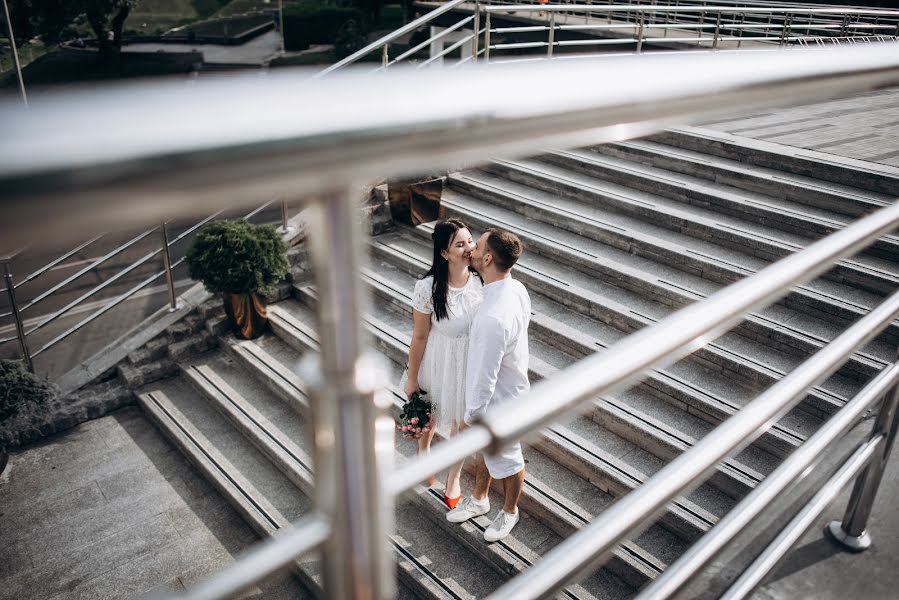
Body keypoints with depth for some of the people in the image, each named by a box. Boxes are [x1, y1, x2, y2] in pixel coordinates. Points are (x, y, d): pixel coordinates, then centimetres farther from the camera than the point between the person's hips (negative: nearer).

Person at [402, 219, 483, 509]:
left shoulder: (481, 281, -16)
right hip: (439, 363, -2)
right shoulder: (428, 287, -25)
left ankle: (454, 477, 48)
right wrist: (411, 378, -4)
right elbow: (419, 336, -14)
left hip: (472, 363, 2)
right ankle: (424, 450, 60)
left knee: (462, 422, 21)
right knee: (429, 414, 25)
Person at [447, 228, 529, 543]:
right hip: (509, 385, 8)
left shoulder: (493, 317, -40)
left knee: (505, 460, 20)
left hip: (498, 402, -8)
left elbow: (484, 376, -30)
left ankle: (509, 512, 47)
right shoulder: (517, 289, -10)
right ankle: (479, 499, 54)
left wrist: (472, 417, -16)